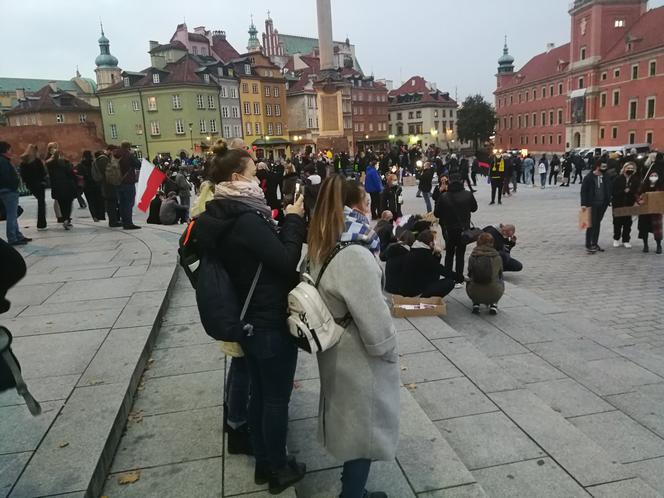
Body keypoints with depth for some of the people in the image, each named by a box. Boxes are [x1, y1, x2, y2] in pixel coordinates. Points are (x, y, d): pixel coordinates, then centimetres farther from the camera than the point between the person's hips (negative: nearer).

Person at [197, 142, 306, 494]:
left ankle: (263, 463, 38)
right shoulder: (246, 218, -25)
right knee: (277, 398, 9)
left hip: (246, 320, 9)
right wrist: (294, 220, -13)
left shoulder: (219, 216, 4)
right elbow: (286, 261, -22)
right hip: (271, 322, -9)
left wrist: (283, 222, 3)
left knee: (259, 393, 21)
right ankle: (279, 469, 28)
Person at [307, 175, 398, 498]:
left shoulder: (323, 249, -1)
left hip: (340, 356, 9)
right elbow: (376, 325, -26)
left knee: (351, 428, 26)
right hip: (361, 364, -9)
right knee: (363, 433, 13)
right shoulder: (355, 256, -29)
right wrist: (390, 351, -8)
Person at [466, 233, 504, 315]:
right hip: (494, 294, 0)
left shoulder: (472, 256, 0)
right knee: (501, 283, 32)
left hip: (474, 294, 0)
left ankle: (476, 304, 20)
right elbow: (500, 275, 15)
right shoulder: (497, 257, 0)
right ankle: (493, 304, 20)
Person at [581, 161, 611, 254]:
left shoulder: (604, 178, 8)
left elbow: (607, 191, 16)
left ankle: (594, 244, 21)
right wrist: (583, 204, -18)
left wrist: (607, 201, 6)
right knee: (591, 225, -4)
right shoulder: (589, 177, -9)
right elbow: (583, 191, -12)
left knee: (597, 224, 12)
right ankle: (588, 246, 2)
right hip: (592, 204, -6)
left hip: (602, 205, 6)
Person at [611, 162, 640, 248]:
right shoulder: (618, 179, -5)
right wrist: (624, 191, -20)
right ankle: (616, 239, 19)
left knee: (627, 223, 5)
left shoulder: (636, 180, 3)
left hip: (629, 205, 2)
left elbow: (637, 192, 2)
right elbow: (614, 192, -9)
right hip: (618, 204, -2)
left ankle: (626, 240, 15)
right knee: (617, 222, 4)